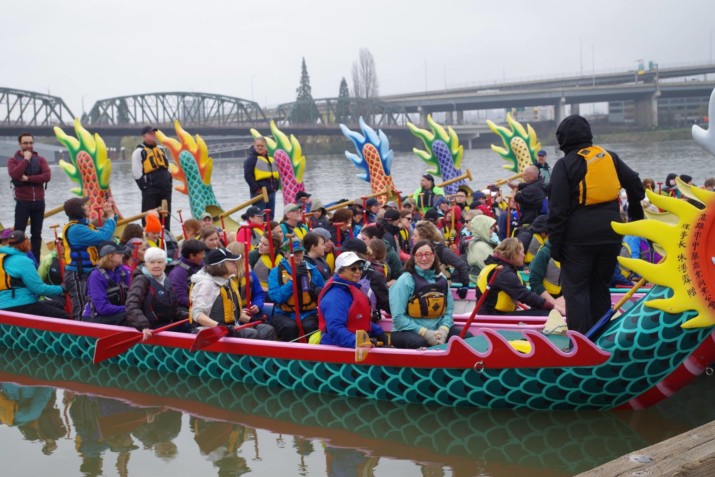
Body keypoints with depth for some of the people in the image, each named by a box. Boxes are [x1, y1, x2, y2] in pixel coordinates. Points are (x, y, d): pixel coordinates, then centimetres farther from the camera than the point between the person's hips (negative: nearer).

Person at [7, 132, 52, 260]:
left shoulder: (40, 159, 6)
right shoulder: (13, 160, 0)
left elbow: (47, 176, -10)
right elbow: (14, 175, -20)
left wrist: (28, 178, -16)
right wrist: (26, 159, -13)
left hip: (39, 202, 3)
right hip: (23, 202, -3)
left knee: (37, 234, 8)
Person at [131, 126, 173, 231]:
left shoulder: (160, 150, 18)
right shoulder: (139, 152, -3)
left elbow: (167, 166, 24)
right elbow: (136, 172, -8)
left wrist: (169, 182, 12)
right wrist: (144, 186, -11)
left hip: (165, 189, 6)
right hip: (150, 190, -6)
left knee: (166, 216, 10)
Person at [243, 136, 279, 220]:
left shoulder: (271, 159, 17)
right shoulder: (251, 159, -5)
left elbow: (277, 174, 23)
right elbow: (247, 176, -12)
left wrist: (275, 186, 9)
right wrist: (256, 188, -15)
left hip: (271, 192, 7)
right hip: (259, 193, -7)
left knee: (270, 217, 11)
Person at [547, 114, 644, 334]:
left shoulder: (565, 165, -5)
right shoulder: (610, 157, 9)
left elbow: (557, 209, -9)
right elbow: (636, 185, 15)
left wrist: (555, 244, -4)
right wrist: (636, 213, 31)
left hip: (579, 236, -5)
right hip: (610, 233, 5)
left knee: (575, 289, 2)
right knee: (600, 287, 16)